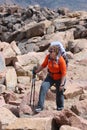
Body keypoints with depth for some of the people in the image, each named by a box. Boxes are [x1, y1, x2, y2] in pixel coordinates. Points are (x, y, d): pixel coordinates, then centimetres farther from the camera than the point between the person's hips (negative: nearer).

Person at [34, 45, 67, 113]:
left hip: (59, 78, -4)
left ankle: (60, 107, 38)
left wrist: (62, 84, -22)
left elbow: (64, 73, -21)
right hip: (50, 76, 4)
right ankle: (40, 106, -14)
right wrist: (36, 71, 4)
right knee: (43, 87, -18)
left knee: (59, 93, 9)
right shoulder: (48, 57, -13)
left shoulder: (61, 60, -26)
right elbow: (43, 65, 6)